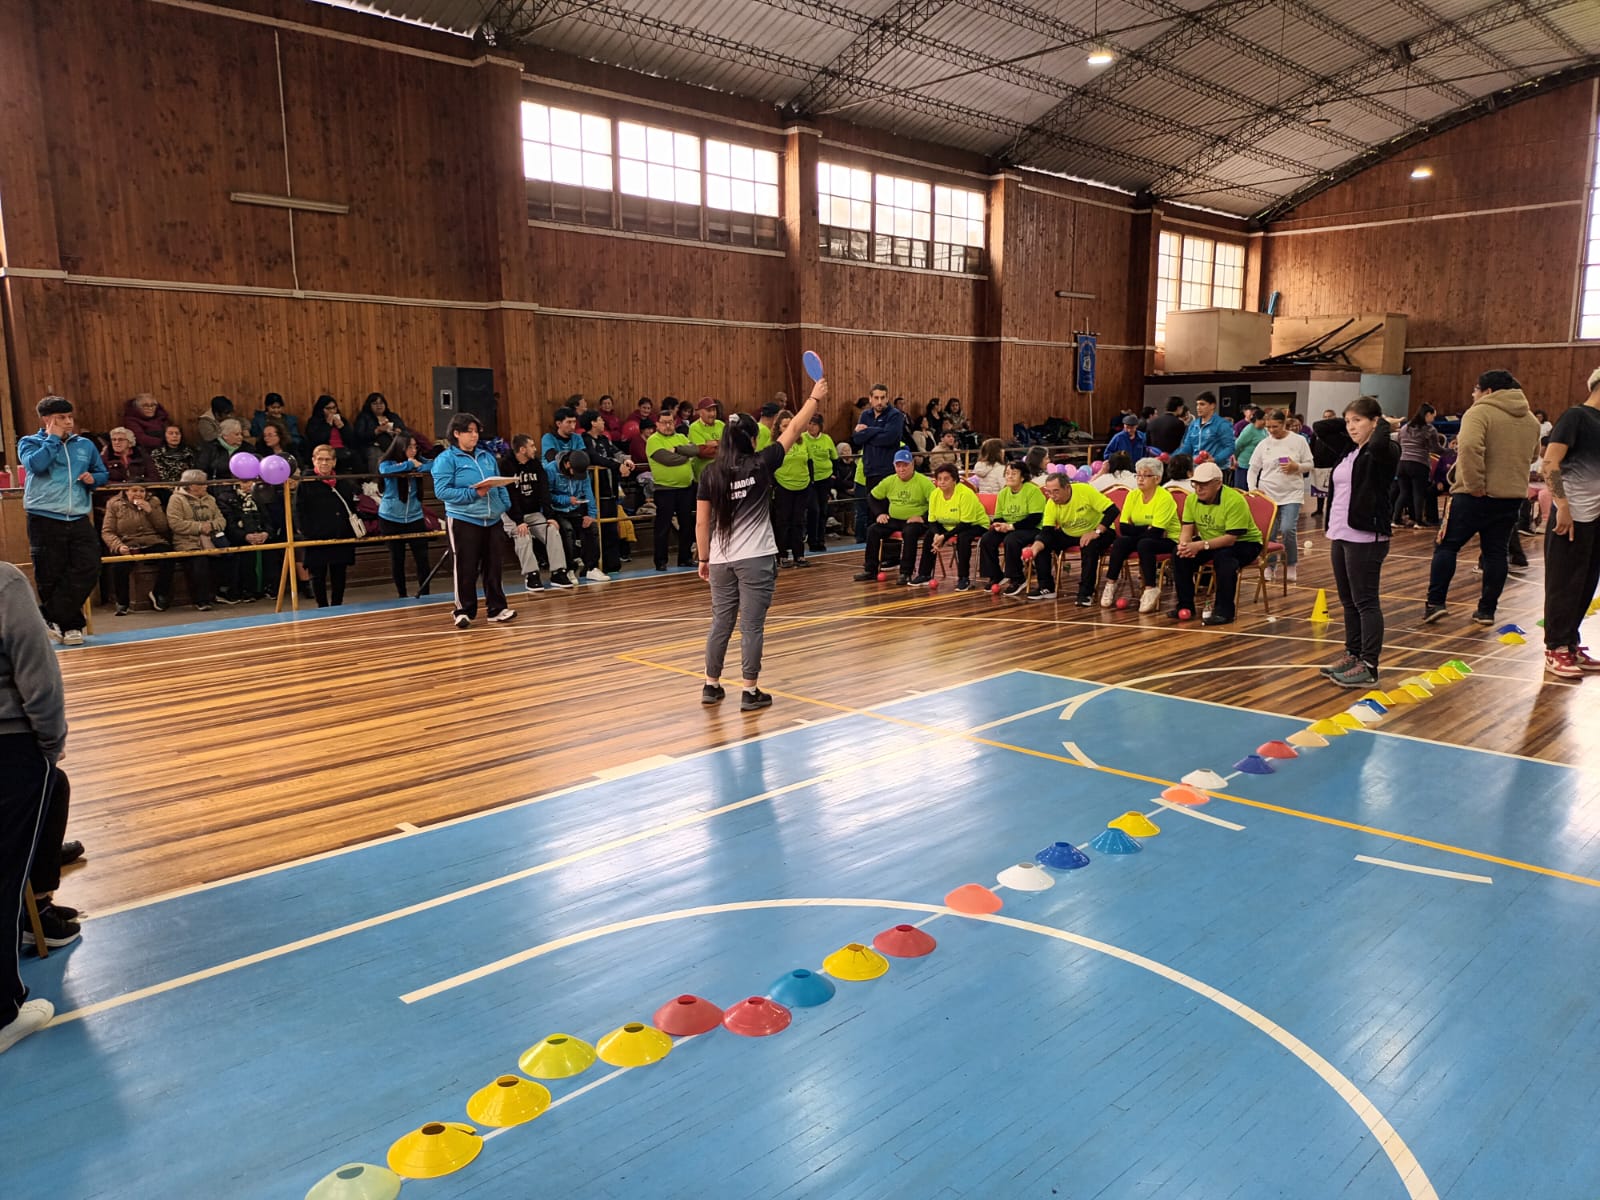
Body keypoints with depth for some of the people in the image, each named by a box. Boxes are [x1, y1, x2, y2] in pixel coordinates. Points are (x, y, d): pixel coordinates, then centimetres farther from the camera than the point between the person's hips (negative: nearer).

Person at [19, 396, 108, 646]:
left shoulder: (85, 445, 13)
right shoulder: (29, 442, 4)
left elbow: (102, 473, 23)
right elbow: (35, 464, -17)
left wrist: (93, 479, 0)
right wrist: (54, 437, -7)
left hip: (79, 520, 3)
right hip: (44, 520, -3)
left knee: (88, 570, -9)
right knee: (51, 577, -1)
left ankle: (51, 617, 2)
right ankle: (70, 624, 13)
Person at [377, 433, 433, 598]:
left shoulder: (418, 461, 1)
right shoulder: (386, 463, -6)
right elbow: (386, 471, -28)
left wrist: (418, 466, -23)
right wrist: (410, 465, -19)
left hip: (415, 517, 2)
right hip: (391, 518, -1)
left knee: (422, 557, -3)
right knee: (397, 558, 8)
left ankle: (424, 593, 8)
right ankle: (401, 595, 19)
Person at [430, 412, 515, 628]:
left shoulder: (487, 456, 14)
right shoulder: (446, 458, -4)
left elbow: (499, 485, 17)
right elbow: (442, 491, -13)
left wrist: (506, 505, -1)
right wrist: (473, 493, -19)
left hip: (492, 520, 5)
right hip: (463, 520, -5)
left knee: (493, 566, 8)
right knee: (466, 568, -2)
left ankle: (497, 608, 15)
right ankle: (463, 611, 9)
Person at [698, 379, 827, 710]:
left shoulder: (710, 473, 0)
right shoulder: (760, 465, -8)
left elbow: (702, 522, 3)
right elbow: (793, 430, 2)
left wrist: (704, 558, 13)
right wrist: (815, 398, 14)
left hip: (721, 560, 4)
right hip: (756, 559, -4)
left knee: (721, 624, 13)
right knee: (751, 626, 1)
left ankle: (712, 686, 23)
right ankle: (750, 692, 6)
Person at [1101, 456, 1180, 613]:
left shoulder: (1164, 497, -19)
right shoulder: (1132, 495, -2)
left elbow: (1155, 532, -25)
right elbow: (1124, 528, -9)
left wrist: (1135, 530, -12)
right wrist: (1146, 529, -20)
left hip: (1168, 540, -5)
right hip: (1143, 538, 5)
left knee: (1144, 543, -35)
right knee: (1120, 541, -24)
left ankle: (1151, 590, -28)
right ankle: (1110, 585, -16)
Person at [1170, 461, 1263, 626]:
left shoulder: (1234, 500, -27)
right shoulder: (1192, 499, -7)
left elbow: (1231, 538, -32)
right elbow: (1187, 529, -9)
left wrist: (1202, 545, -43)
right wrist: (1184, 544, -33)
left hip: (1245, 543, -6)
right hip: (1211, 541, 6)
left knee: (1223, 556, -37)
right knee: (1179, 554, -15)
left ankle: (1224, 611, -27)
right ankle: (1185, 606, -3)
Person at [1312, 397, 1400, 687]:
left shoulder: (1384, 451, -10)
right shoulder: (1349, 448, 13)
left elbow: (1378, 444, -33)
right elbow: (1320, 428, 21)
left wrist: (1383, 424, -15)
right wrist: (1349, 423, 11)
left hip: (1366, 538, -9)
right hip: (1340, 535, 9)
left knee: (1366, 602, -5)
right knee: (1348, 601, 15)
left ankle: (1369, 666, -1)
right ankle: (1353, 656, 25)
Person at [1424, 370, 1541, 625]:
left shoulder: (1480, 412, -12)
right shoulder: (1530, 419, 13)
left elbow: (1469, 447, -28)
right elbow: (1533, 454, 24)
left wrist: (1475, 484, -23)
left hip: (1476, 496, -6)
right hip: (1513, 496, 6)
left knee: (1447, 546, 3)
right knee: (1496, 552, 10)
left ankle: (1435, 602, -2)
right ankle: (1487, 609, 13)